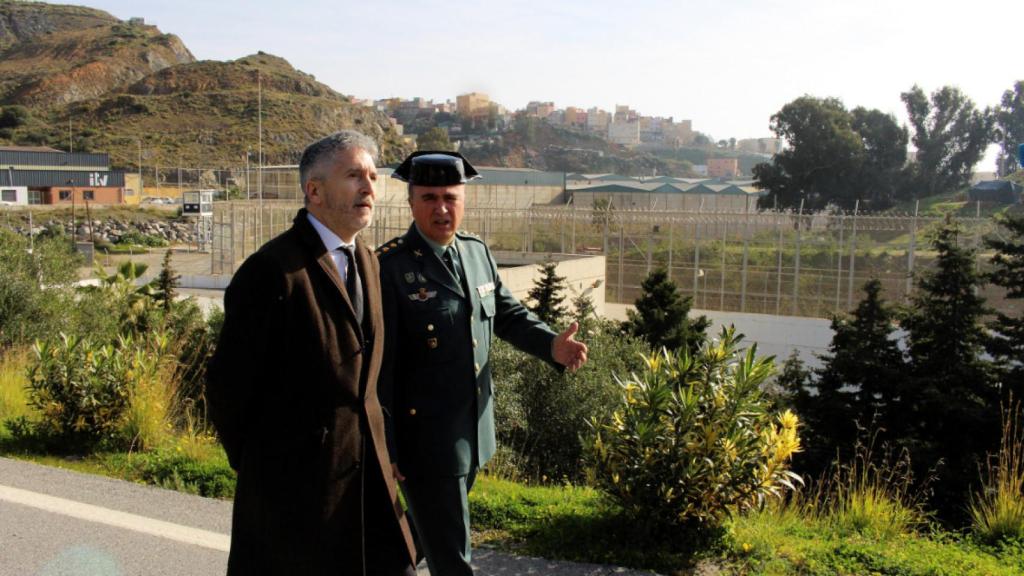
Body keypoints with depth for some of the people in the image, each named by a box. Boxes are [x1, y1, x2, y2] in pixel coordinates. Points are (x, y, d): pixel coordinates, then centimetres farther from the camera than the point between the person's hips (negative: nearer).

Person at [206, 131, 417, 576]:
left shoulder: (368, 261, 8)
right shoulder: (273, 270, -17)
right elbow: (227, 383, -13)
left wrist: (370, 436, 14)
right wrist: (255, 463, -1)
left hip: (367, 469, 7)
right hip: (294, 480, -7)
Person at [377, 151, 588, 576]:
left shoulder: (477, 252, 5)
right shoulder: (389, 266, -16)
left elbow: (508, 314, 13)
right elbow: (378, 365, -15)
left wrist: (552, 345, -8)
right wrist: (384, 450, -14)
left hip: (473, 430, 7)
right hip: (424, 439, -6)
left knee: (427, 530, 25)